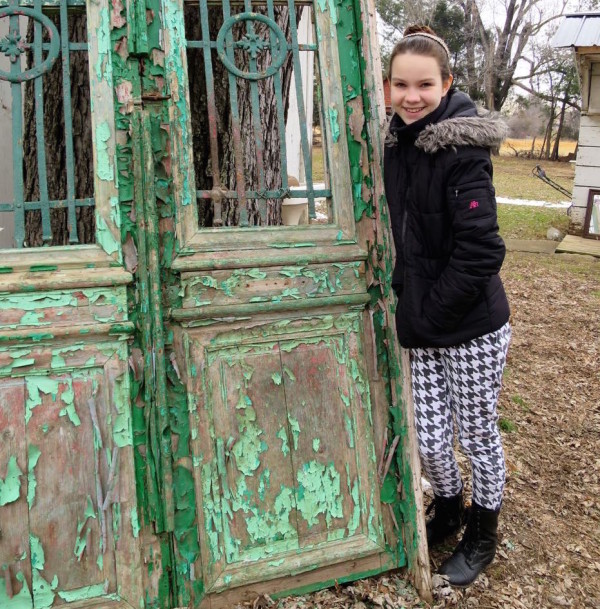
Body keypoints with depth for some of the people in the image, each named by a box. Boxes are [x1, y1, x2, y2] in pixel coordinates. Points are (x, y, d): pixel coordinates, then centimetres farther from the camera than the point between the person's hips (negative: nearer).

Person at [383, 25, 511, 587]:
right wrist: (407, 295, 9)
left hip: (472, 329, -5)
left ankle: (482, 534, 38)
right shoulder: (398, 145, 5)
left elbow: (479, 250, -21)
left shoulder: (462, 151, -17)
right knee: (430, 440, 13)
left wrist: (430, 313, -15)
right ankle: (447, 510, 43)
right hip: (423, 328, 6)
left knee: (477, 435, 12)